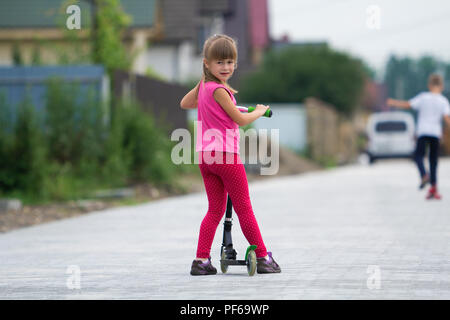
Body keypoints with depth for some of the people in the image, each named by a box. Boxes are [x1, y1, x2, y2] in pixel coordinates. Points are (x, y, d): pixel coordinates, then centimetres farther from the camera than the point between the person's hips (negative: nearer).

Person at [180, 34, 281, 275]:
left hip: (205, 155, 8)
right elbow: (240, 120, -10)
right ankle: (262, 257, 9)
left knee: (215, 210, 11)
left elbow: (184, 103, 29)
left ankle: (201, 260, 5)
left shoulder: (203, 86, 10)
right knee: (244, 208, 1)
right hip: (226, 155, -8)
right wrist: (259, 112, 8)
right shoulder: (219, 90, -15)